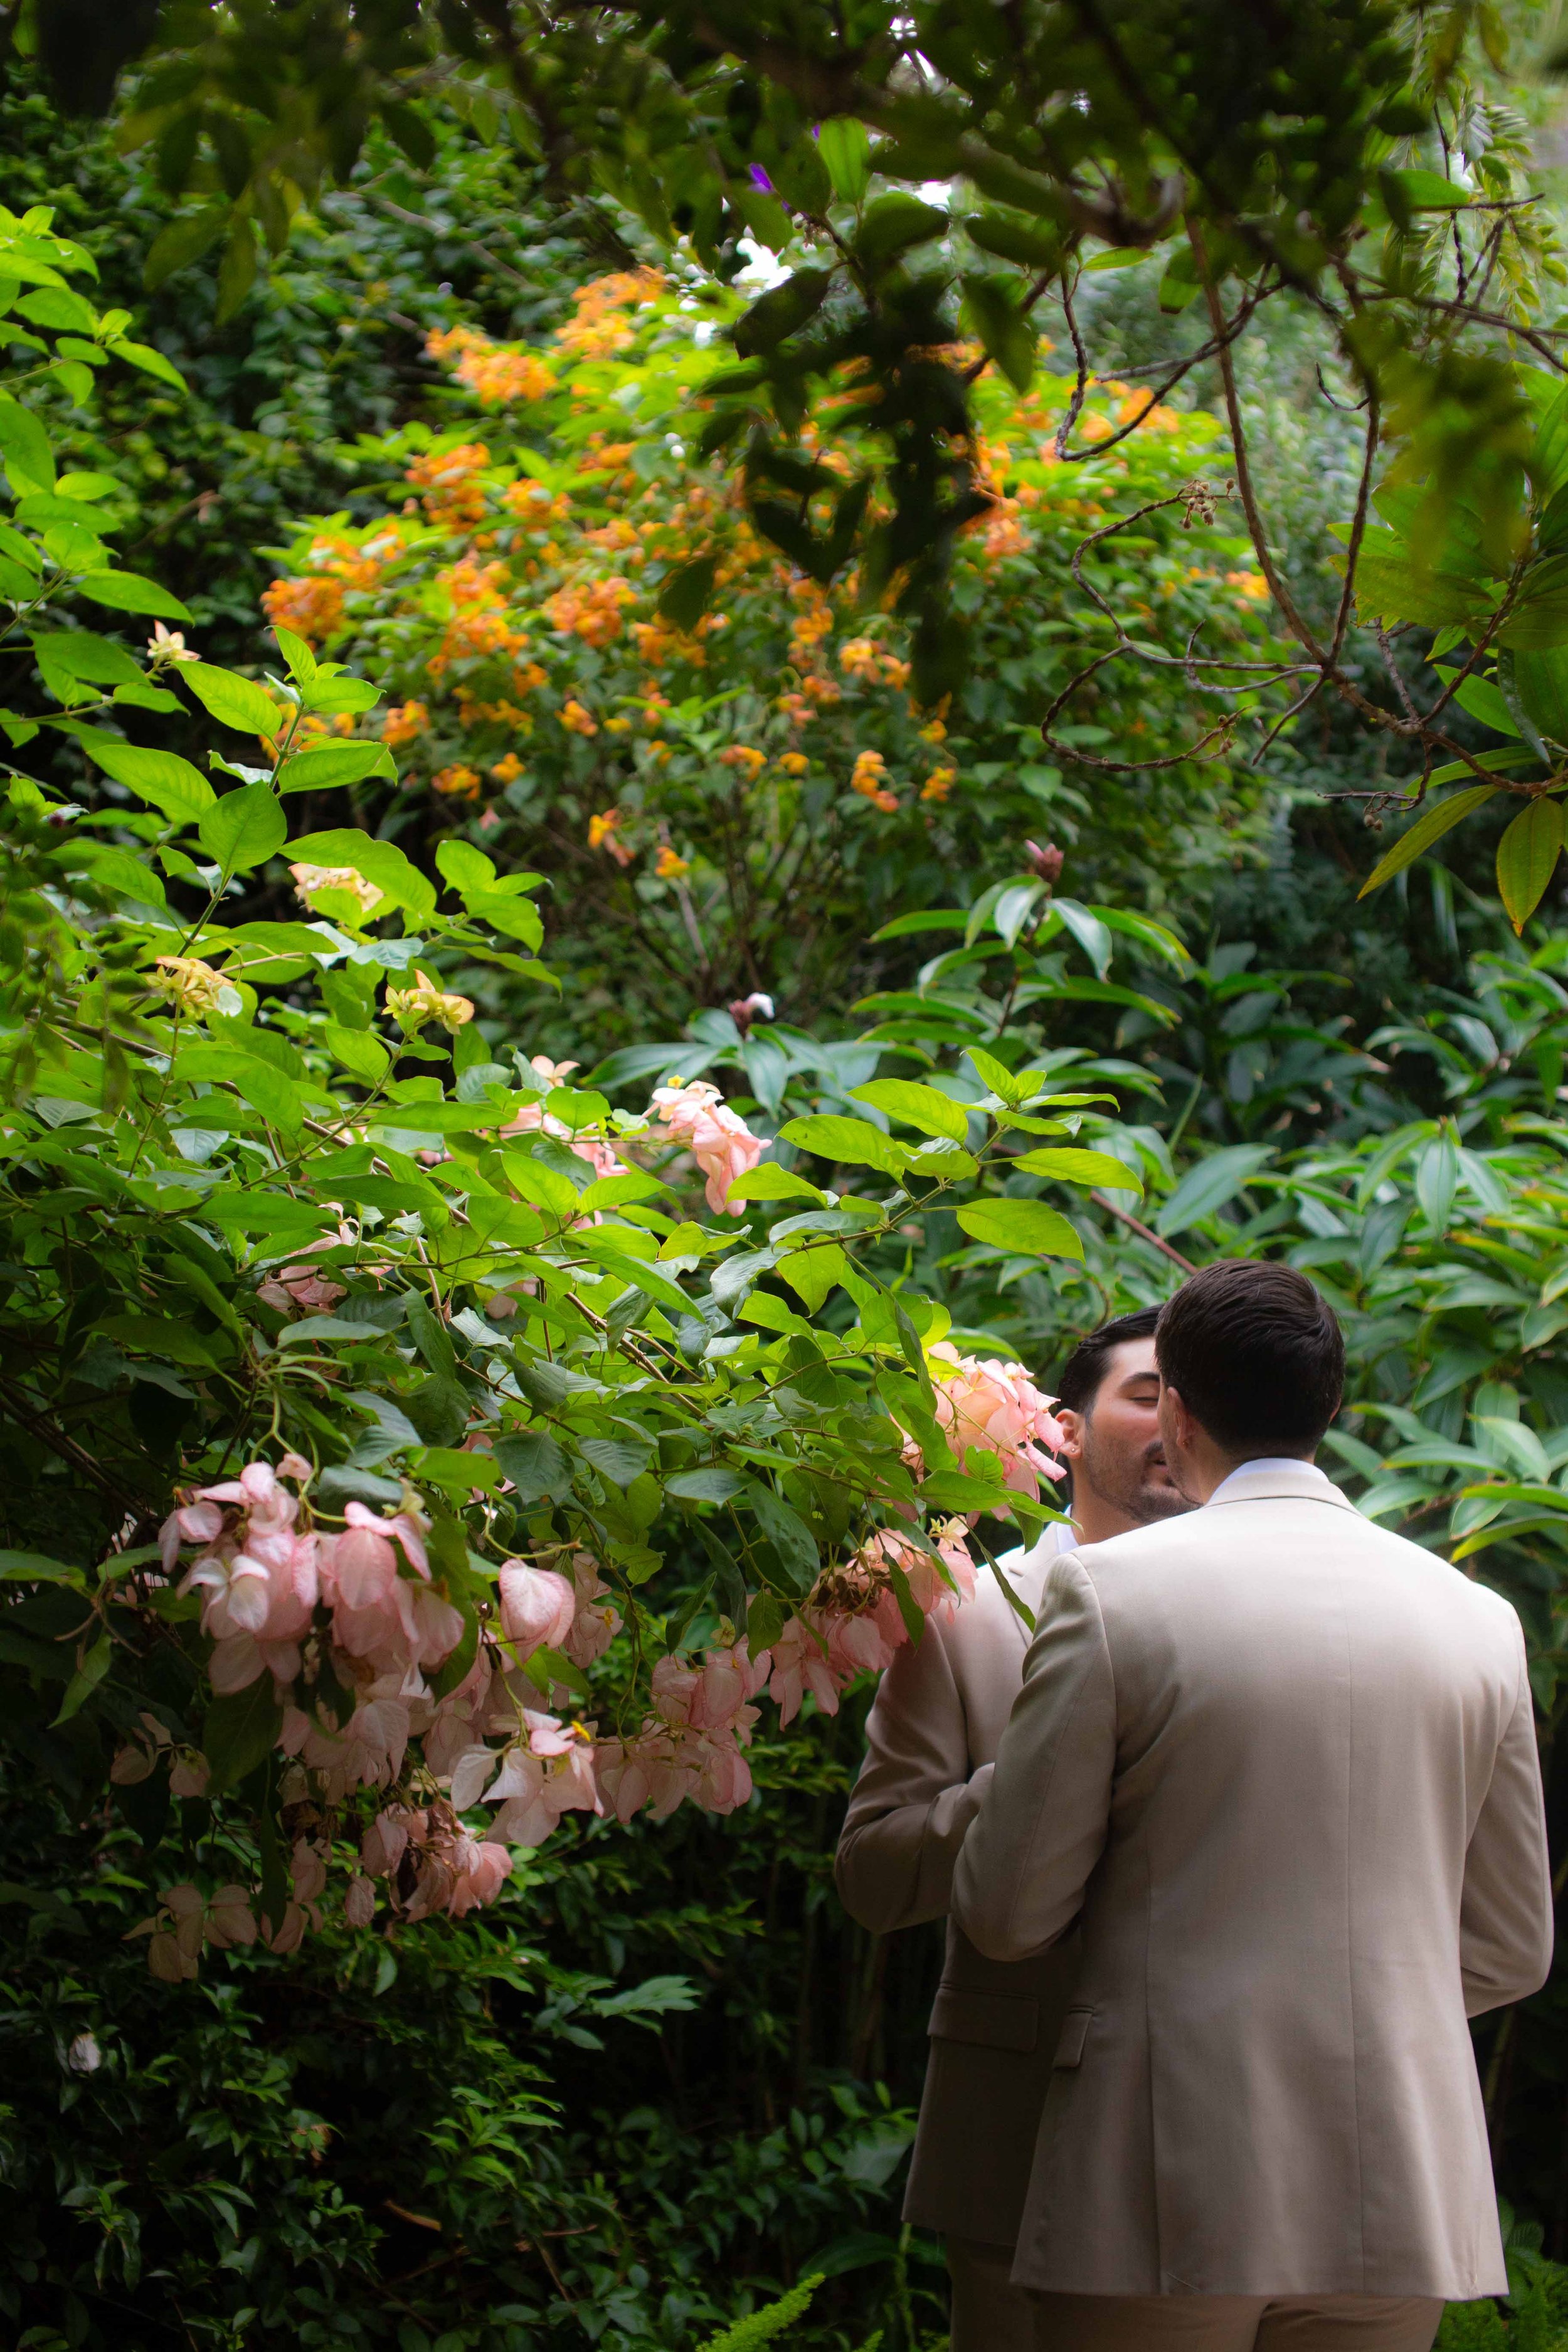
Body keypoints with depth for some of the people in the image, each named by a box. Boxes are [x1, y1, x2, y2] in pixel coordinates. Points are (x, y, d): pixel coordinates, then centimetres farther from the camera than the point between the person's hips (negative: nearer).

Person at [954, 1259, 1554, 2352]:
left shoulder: (1109, 1587, -6)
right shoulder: (1476, 1617, 5)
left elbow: (1007, 1915, -4)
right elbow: (1512, 1951, 12)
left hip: (1172, 2192, -4)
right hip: (1402, 2208, 4)